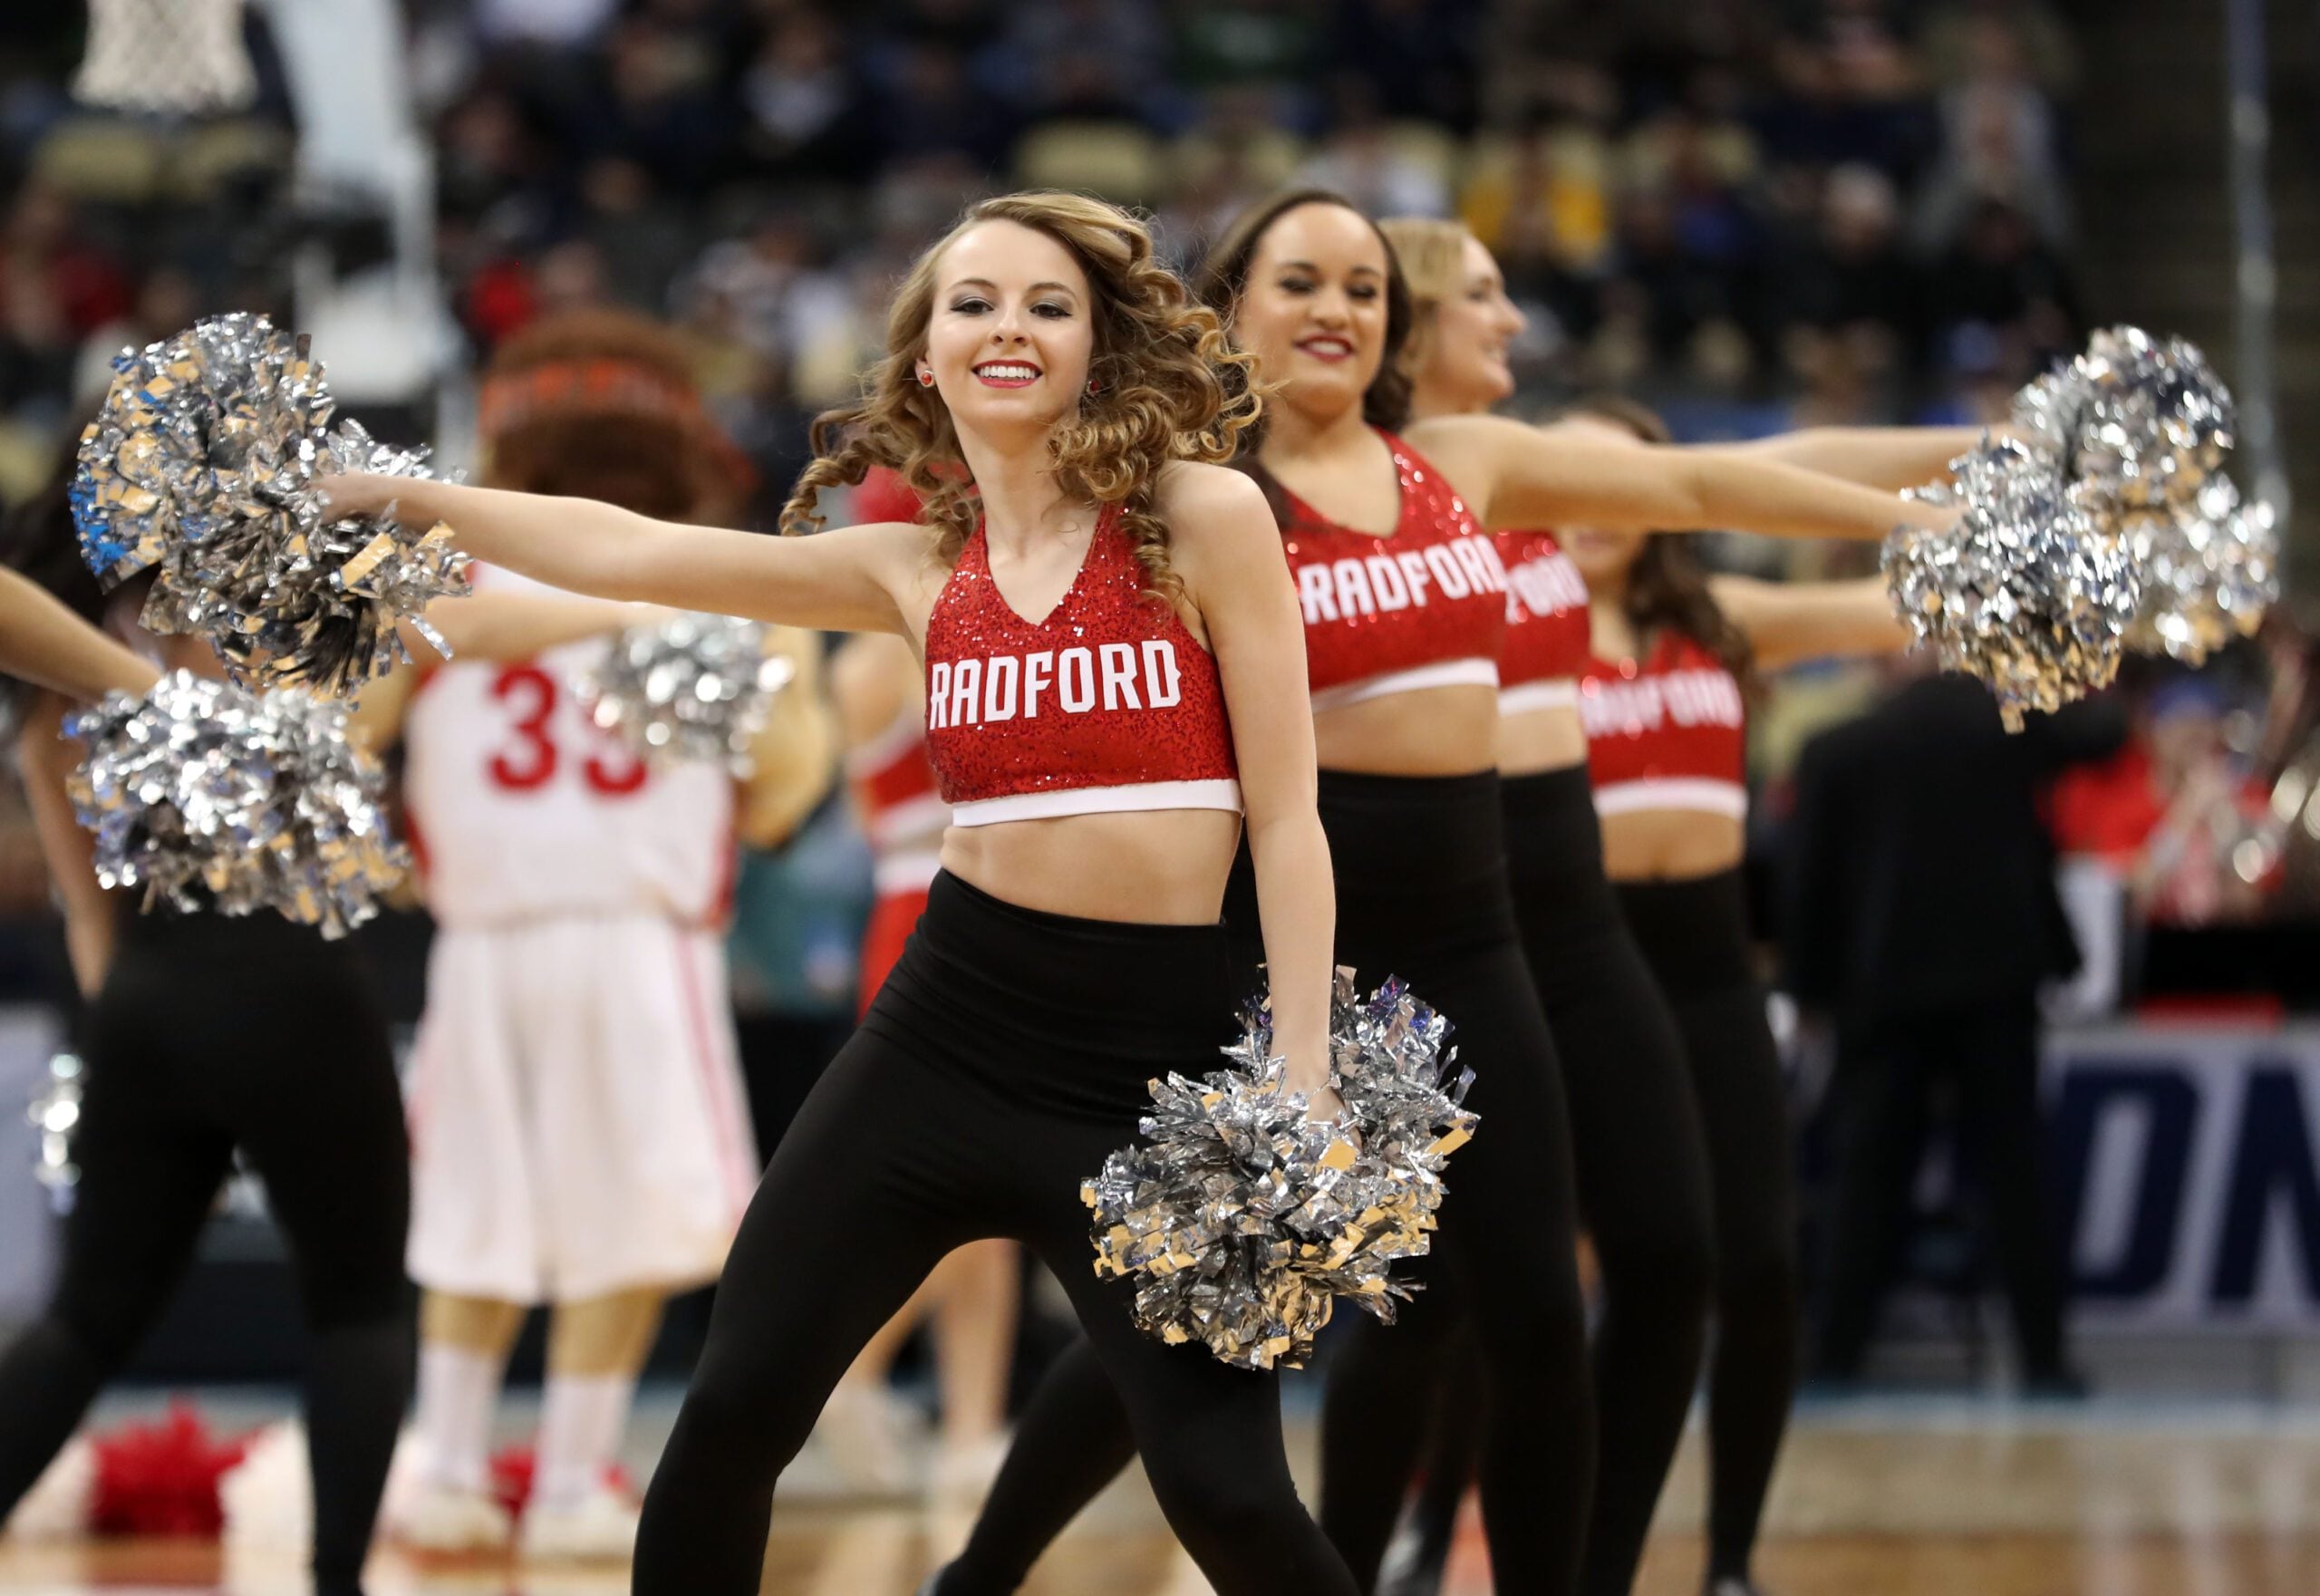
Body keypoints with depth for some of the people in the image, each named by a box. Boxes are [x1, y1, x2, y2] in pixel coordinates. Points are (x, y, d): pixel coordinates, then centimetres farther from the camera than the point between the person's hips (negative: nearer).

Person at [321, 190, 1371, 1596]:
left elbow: (1286, 818, -4)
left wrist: (1303, 1091, -10)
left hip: (1157, 1050, -4)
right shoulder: (918, 567, 8)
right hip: (952, 1021, 4)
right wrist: (386, 495, 13)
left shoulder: (1203, 517, -4)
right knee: (733, 1414, 4)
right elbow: (625, 552, 13)